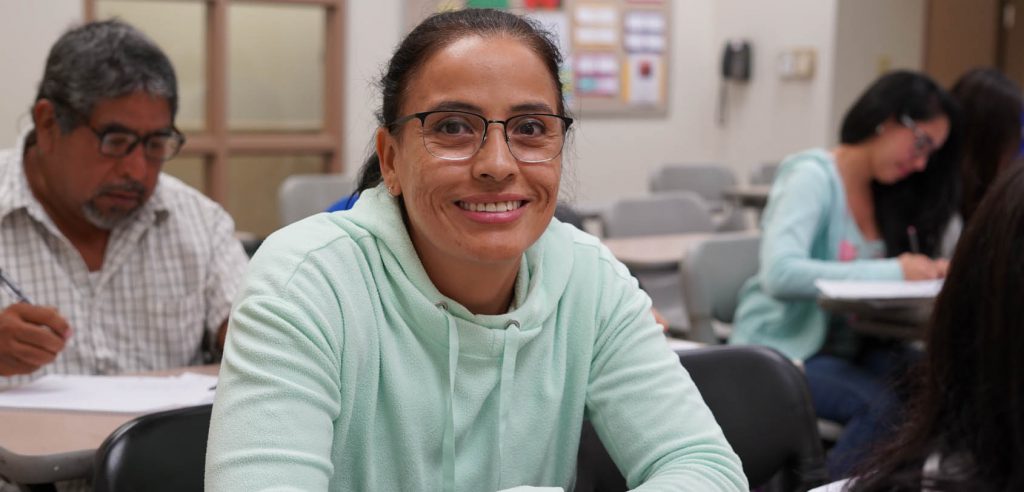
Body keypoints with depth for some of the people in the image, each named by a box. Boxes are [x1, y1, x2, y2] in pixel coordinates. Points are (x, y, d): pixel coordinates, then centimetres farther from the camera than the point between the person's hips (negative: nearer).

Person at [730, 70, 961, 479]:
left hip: (852, 348, 7)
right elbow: (779, 274, -26)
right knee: (889, 407, -31)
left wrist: (930, 274, -7)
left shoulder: (886, 193, 12)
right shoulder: (813, 176, -11)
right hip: (782, 350, -7)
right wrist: (893, 272, -25)